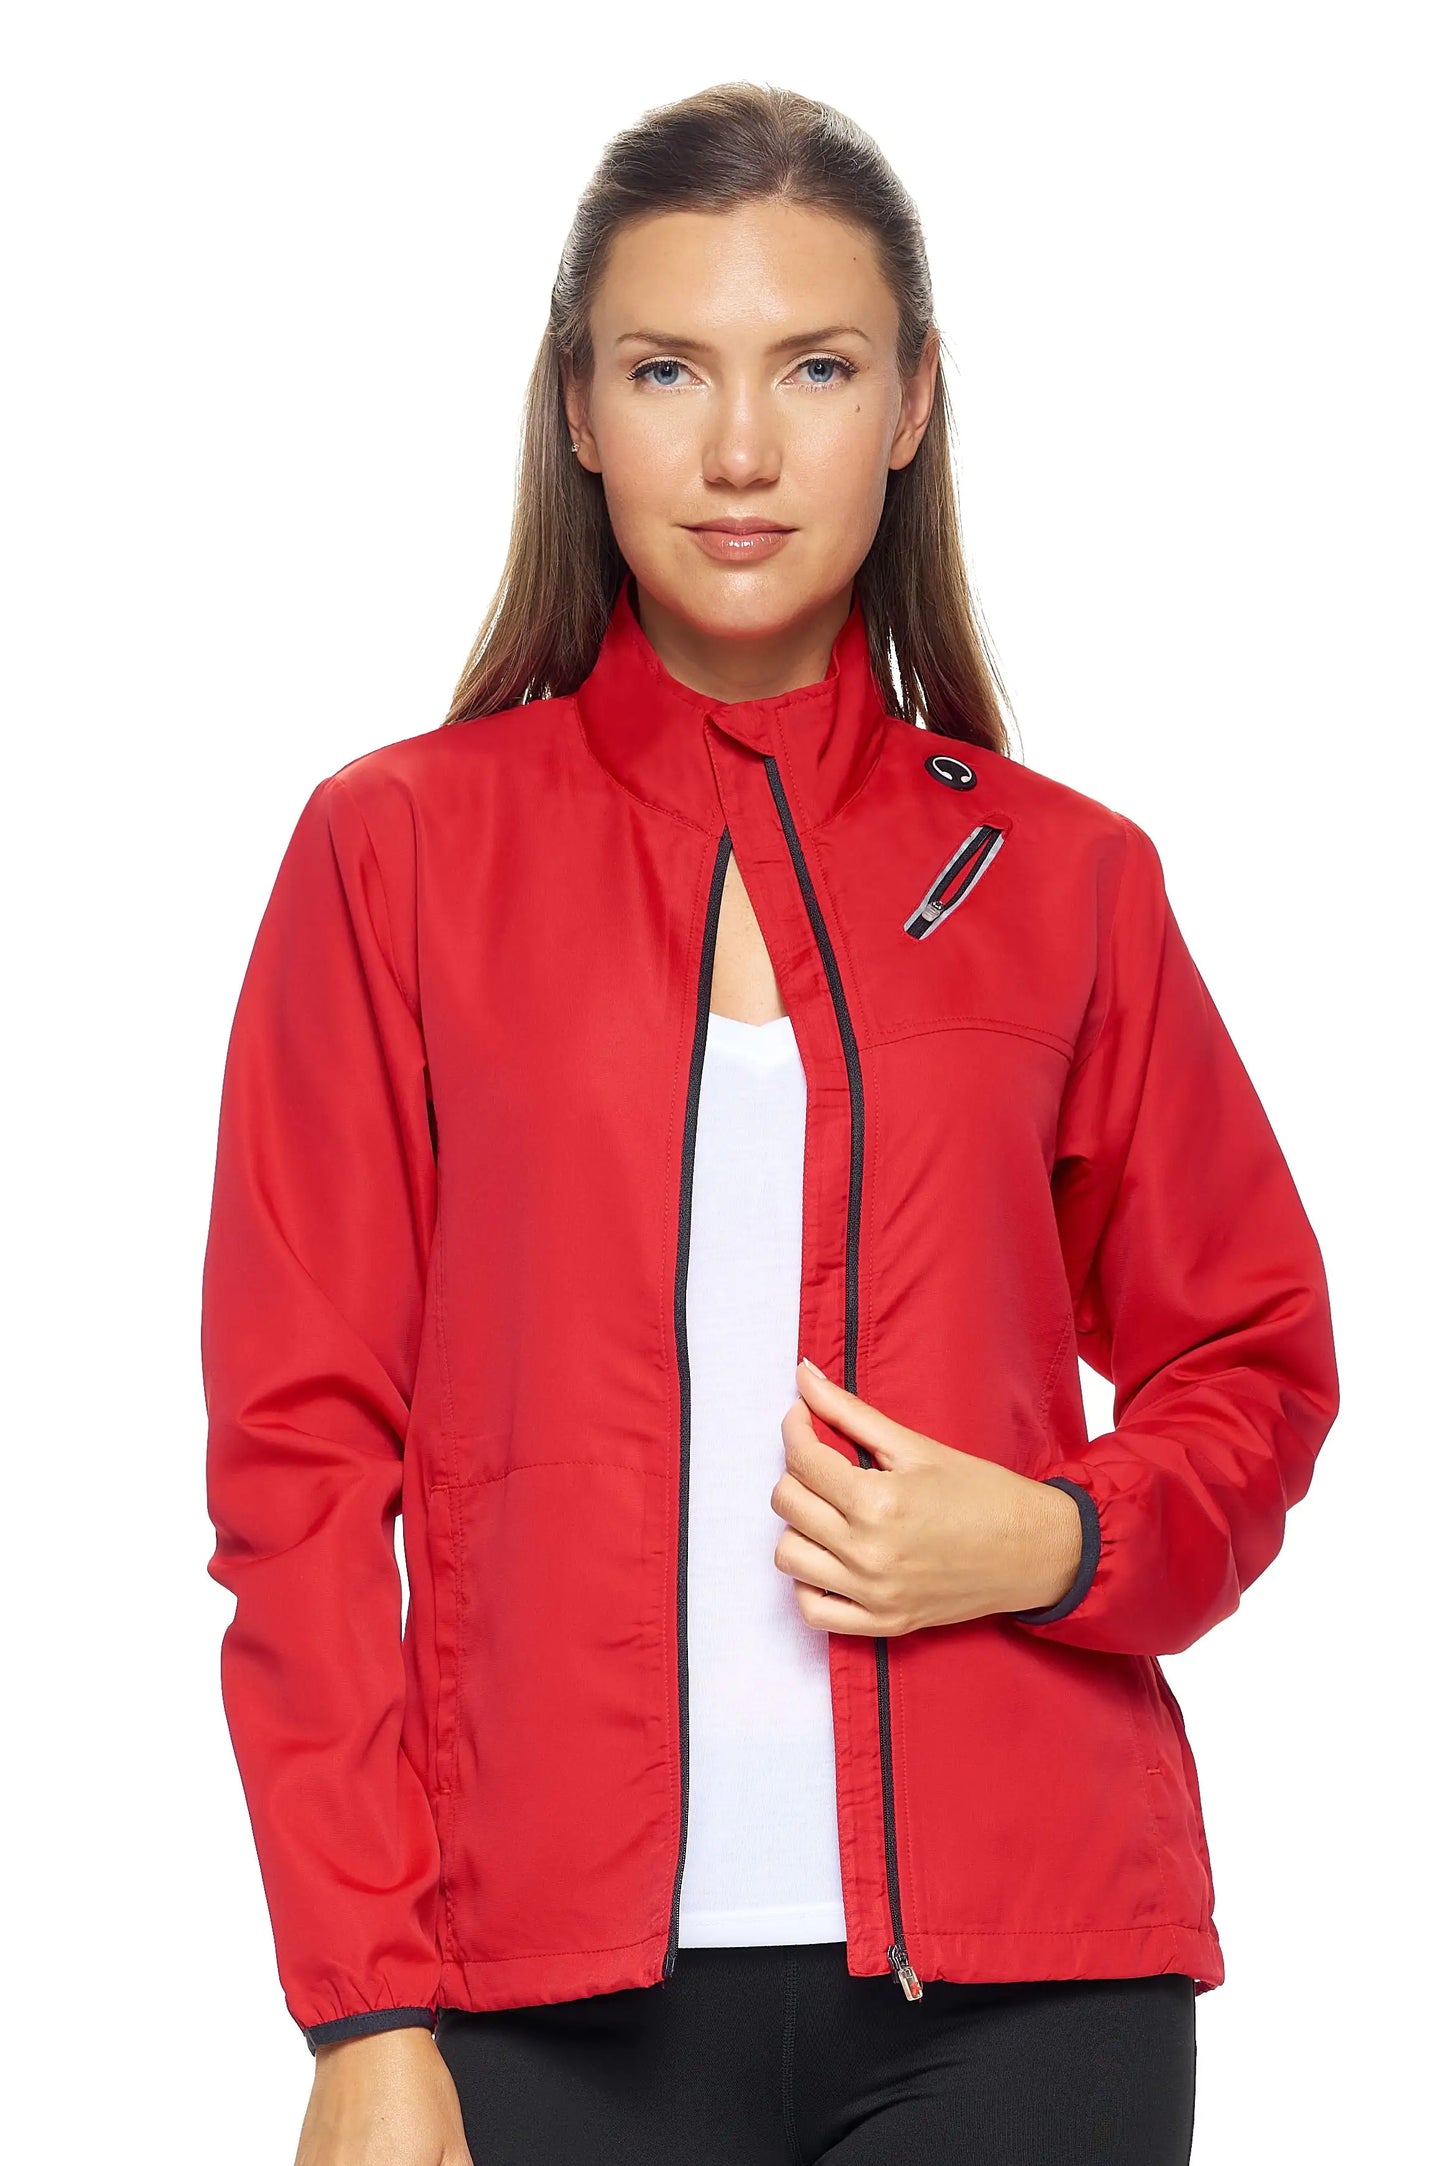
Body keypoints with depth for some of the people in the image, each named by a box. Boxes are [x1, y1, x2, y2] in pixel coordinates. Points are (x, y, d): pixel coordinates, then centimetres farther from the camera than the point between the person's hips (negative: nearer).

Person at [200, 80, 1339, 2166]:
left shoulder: (1062, 879, 6)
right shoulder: (400, 850, 3)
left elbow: (1251, 1371, 15)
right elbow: (303, 1446, 0)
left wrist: (1057, 1543, -7)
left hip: (1020, 1972, 1)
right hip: (563, 1983, -1)